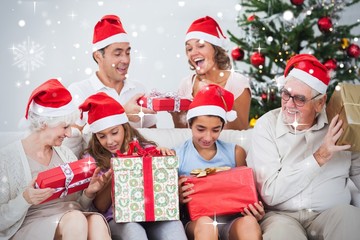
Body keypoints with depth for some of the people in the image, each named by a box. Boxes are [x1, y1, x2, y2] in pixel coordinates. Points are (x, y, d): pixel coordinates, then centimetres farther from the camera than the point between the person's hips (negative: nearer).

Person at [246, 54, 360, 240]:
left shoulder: (338, 127, 3)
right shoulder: (266, 125, -3)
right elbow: (270, 193, -12)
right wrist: (319, 158, -15)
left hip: (331, 213, 2)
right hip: (281, 215, -2)